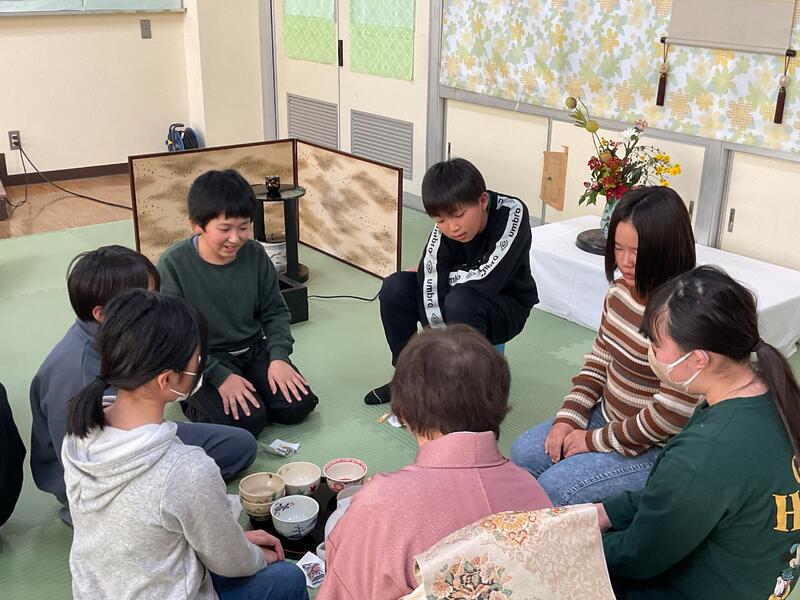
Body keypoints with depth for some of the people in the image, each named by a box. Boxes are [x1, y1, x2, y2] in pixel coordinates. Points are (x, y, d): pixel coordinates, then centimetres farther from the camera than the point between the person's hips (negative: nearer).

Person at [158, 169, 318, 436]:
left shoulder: (255, 254, -5)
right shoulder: (173, 264, -17)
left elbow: (275, 311, 5)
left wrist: (279, 356, -12)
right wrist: (220, 376, -22)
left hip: (253, 349, 4)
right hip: (203, 360, -4)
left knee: (297, 405, -14)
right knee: (247, 420, -22)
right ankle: (194, 403, 7)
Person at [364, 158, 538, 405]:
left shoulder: (512, 212, -26)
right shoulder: (443, 230, -17)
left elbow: (486, 279, -34)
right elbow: (432, 291, -26)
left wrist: (445, 275, -19)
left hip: (506, 309, -4)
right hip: (453, 306, 4)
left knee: (460, 301, -37)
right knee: (394, 289, -18)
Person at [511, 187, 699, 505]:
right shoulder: (621, 291, -2)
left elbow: (671, 415, -26)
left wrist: (594, 440, -17)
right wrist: (567, 418, -2)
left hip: (655, 447, -8)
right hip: (608, 417, 8)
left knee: (554, 488, -17)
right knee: (523, 454, 3)